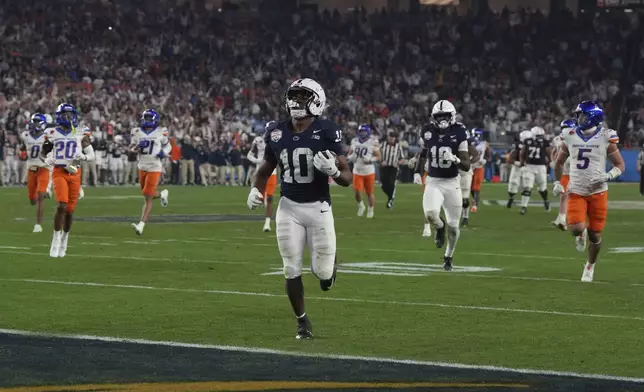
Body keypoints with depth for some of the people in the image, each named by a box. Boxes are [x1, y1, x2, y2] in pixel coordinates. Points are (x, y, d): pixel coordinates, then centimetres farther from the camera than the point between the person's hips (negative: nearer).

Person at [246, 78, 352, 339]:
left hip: (318, 208, -2)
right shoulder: (277, 133, 0)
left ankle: (328, 264, 37)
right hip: (289, 209, 2)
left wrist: (333, 171, -30)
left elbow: (347, 178, -8)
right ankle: (302, 322, 19)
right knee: (292, 271, 0)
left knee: (322, 273, -1)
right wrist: (256, 191, -3)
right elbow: (266, 169, 16)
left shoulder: (326, 133, -10)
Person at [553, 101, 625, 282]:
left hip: (598, 192, -1)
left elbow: (620, 165, -2)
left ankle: (590, 265, 30)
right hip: (576, 191, 1)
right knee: (576, 228, -18)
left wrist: (607, 176, -20)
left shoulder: (605, 138, -8)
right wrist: (557, 182, 3)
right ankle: (581, 233, 21)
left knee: (595, 234, 4)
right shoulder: (570, 137, 0)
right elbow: (559, 162, 16)